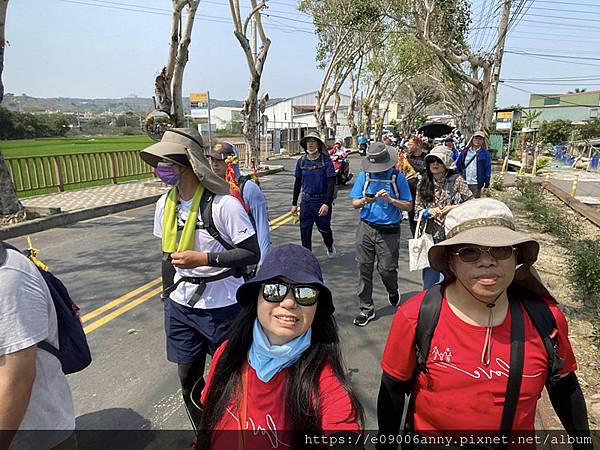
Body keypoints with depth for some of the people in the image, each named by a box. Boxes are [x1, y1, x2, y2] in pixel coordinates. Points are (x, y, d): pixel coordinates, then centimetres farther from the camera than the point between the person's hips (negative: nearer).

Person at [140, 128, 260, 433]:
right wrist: (167, 294, 17)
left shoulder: (223, 204, -20)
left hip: (221, 306, -5)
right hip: (180, 306, 6)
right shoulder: (165, 203, 1)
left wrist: (204, 258, -25)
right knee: (187, 376, 16)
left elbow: (252, 253, -17)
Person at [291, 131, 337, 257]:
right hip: (306, 201, 3)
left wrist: (326, 203, -21)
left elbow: (331, 183, -12)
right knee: (304, 230, 4)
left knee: (324, 229, 11)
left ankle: (330, 247, 42)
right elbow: (297, 183, 10)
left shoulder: (326, 160, -9)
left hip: (322, 201, -3)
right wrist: (294, 204, 9)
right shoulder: (301, 161, 2)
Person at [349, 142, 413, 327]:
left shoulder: (397, 177, -1)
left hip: (389, 231, -2)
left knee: (386, 269, 1)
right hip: (366, 228, 2)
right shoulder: (364, 175, 5)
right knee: (364, 269, 4)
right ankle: (366, 309, 18)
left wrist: (390, 200, -17)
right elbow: (354, 203, 7)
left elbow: (408, 206, -1)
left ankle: (392, 291, 37)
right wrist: (364, 201, -15)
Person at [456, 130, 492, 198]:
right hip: (464, 183, 3)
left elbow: (488, 170, 1)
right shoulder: (465, 151, 8)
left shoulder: (485, 154, 1)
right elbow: (458, 166, 11)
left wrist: (486, 185, -3)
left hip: (477, 184, -2)